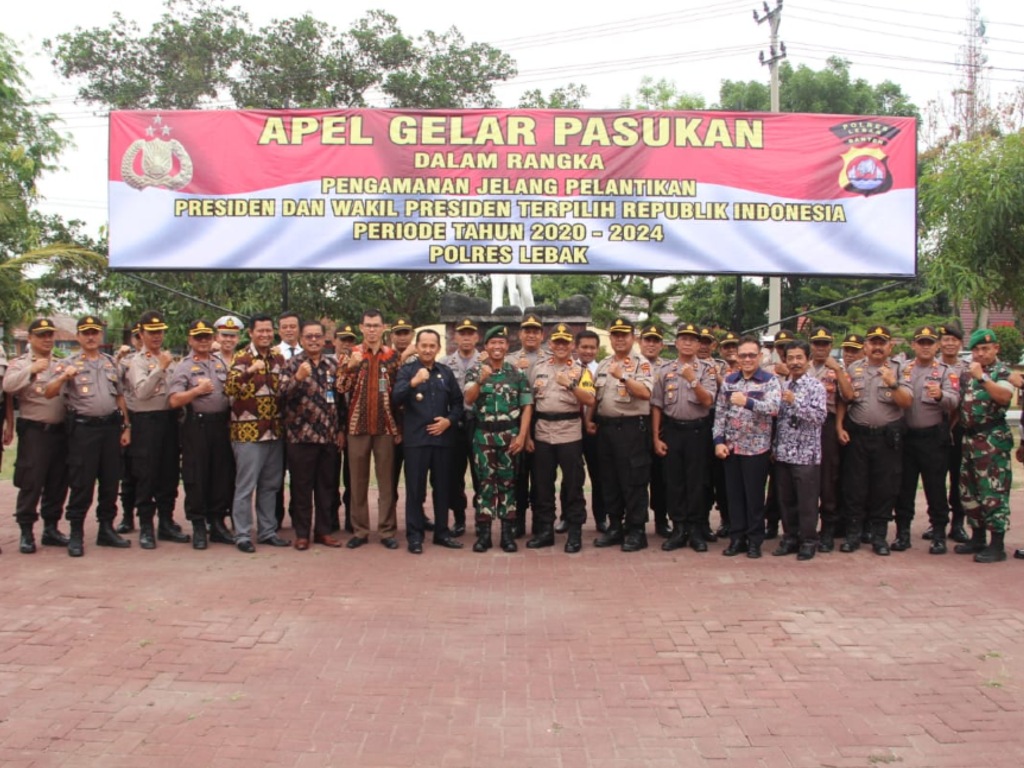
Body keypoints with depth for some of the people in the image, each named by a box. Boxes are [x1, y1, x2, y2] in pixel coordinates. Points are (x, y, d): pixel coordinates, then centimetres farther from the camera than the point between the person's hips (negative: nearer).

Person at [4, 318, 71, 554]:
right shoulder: (20, 363, 4)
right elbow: (8, 386, -14)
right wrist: (31, 370, -25)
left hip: (60, 430, 5)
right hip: (34, 430, -4)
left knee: (58, 482, 9)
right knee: (31, 483, -4)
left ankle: (51, 528, 21)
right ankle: (26, 532, 5)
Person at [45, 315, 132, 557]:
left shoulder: (111, 363, 14)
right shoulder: (69, 364, 1)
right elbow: (49, 393, -8)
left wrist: (126, 426, 10)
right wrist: (64, 377, -28)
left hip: (111, 426, 4)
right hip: (83, 428, -4)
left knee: (110, 481, 9)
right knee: (81, 483, -2)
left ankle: (106, 529, 19)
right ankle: (76, 534, 7)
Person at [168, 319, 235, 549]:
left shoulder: (221, 363, 14)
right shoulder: (183, 367, -1)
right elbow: (174, 400, -10)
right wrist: (197, 390, -19)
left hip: (221, 424, 5)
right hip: (196, 427, -5)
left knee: (223, 475, 8)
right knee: (196, 478, 1)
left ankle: (217, 523, 20)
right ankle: (198, 527, 11)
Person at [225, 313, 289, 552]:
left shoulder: (279, 358, 11)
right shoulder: (242, 357, -7)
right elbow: (230, 389, -22)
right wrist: (250, 370, -35)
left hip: (275, 431, 6)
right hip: (248, 432, -6)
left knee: (270, 485, 12)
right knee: (246, 486, -1)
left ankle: (267, 531, 21)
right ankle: (242, 535, 6)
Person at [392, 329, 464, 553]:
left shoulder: (446, 372, 10)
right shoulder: (407, 370, -1)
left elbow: (458, 402, 14)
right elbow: (396, 398, -17)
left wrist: (449, 420, -5)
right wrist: (413, 383, -33)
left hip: (443, 437, 4)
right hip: (416, 438, -3)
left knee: (442, 487, 10)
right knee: (415, 488, 0)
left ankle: (442, 532, 20)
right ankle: (414, 535, 7)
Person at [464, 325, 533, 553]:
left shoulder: (517, 373, 2)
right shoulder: (475, 371, 2)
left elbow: (527, 406, 1)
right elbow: (468, 400, -11)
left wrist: (521, 435, -7)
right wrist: (481, 380, -27)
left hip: (510, 435, 0)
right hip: (483, 435, 0)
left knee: (508, 482, 5)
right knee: (485, 482, 3)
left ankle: (508, 533, 11)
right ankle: (483, 533, 7)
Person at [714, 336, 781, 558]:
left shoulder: (770, 380, -3)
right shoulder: (729, 380, 9)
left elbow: (774, 408, -19)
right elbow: (720, 412, 9)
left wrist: (747, 402, -32)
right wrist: (719, 441, 0)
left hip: (757, 447, -4)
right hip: (731, 446, 4)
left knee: (754, 494, 4)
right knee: (734, 493, 9)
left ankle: (755, 539, 16)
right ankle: (736, 537, 19)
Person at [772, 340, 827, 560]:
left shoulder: (815, 385, -4)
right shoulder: (783, 387, 13)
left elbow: (820, 416, -16)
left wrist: (794, 402, -23)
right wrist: (774, 446, 11)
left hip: (806, 454, -5)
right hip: (783, 453, 5)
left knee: (806, 501, 1)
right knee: (786, 500, 11)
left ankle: (808, 541, 11)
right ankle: (790, 537, 21)